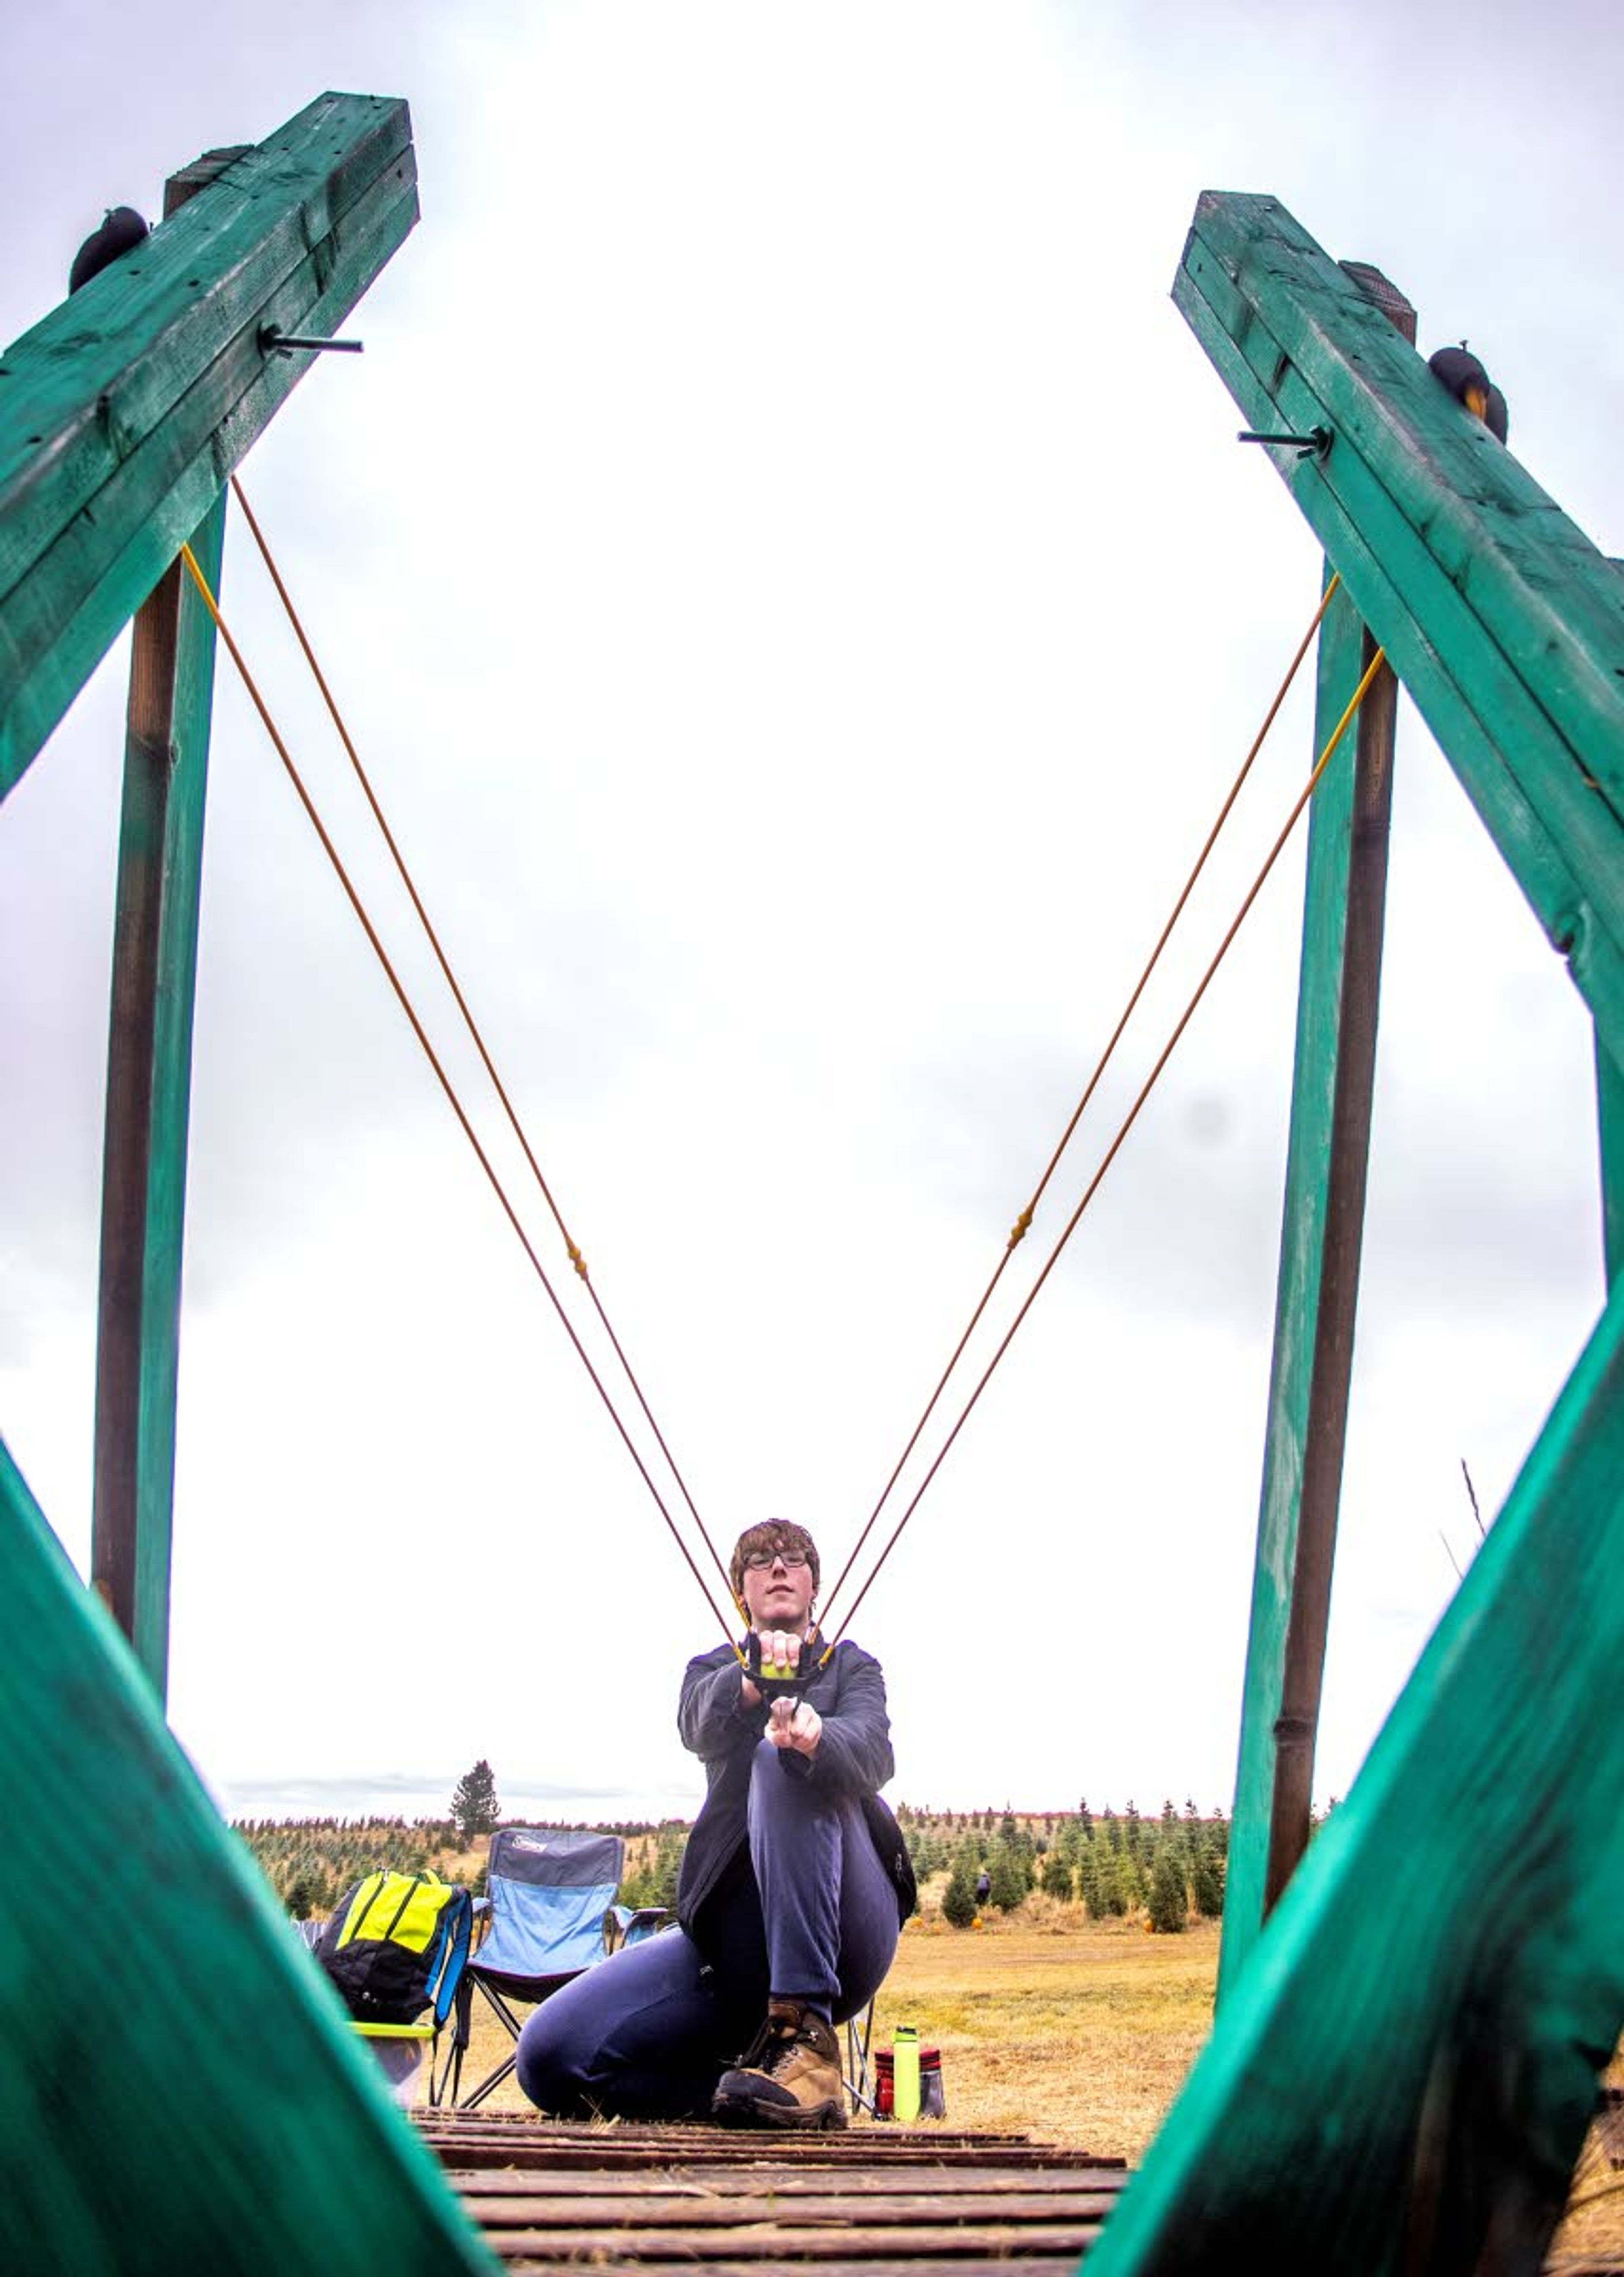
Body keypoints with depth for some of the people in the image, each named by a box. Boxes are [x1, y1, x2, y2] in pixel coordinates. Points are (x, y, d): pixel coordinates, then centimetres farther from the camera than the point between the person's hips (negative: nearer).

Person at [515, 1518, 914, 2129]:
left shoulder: (853, 1668, 15)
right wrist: (752, 1680, -33)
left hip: (838, 1933, -2)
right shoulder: (714, 1670, 19)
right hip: (731, 1931, 3)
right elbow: (701, 1729, -8)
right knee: (550, 2055, -19)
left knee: (781, 1760, -30)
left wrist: (815, 1737, -37)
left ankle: (805, 2034, -32)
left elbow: (872, 1756, -10)